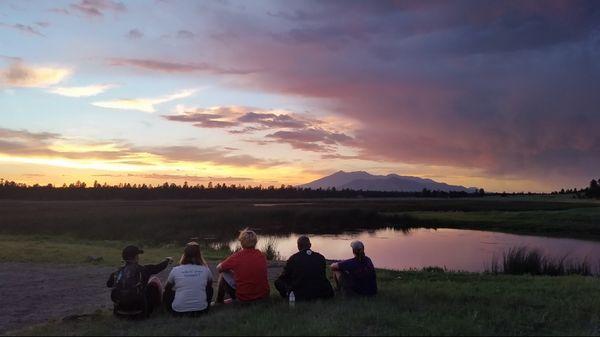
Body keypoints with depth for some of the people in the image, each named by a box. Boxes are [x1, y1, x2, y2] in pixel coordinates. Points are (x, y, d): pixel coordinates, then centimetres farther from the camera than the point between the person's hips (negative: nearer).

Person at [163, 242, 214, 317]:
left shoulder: (175, 270, -5)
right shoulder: (205, 270, -2)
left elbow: (167, 289, 14)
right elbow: (209, 286, 19)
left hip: (178, 311, -1)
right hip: (201, 310, 1)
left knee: (168, 292, 29)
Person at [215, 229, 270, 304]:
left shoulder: (237, 257, -15)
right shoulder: (262, 256, -3)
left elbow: (219, 268, 1)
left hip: (244, 298, -4)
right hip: (264, 295, 4)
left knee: (223, 275, 12)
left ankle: (219, 302, 29)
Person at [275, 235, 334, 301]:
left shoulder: (293, 259, -6)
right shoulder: (320, 258, 1)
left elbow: (285, 277, 4)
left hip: (298, 295, -1)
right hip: (318, 295, 1)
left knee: (278, 282, 15)